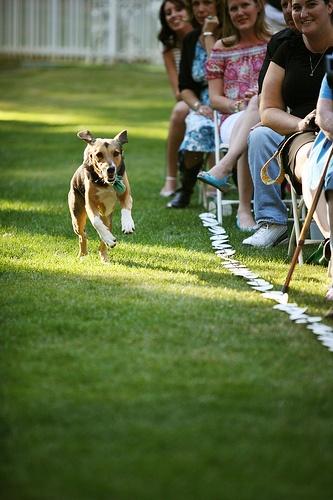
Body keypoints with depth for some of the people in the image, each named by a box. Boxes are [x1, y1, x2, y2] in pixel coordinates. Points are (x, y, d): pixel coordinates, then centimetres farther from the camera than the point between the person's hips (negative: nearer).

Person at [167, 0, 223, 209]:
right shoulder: (191, 40, 12)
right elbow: (184, 87, 11)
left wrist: (208, 35, -13)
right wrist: (198, 106, -9)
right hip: (203, 106, 4)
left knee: (202, 129, -35)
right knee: (198, 127, -32)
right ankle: (184, 190, -16)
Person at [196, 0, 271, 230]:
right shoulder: (222, 48, 16)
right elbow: (215, 98, 11)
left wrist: (257, 101, -14)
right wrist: (238, 105, -11)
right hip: (234, 119, 0)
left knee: (260, 102, -39)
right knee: (249, 135, -39)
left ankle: (224, 167, -44)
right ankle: (244, 210, -43)